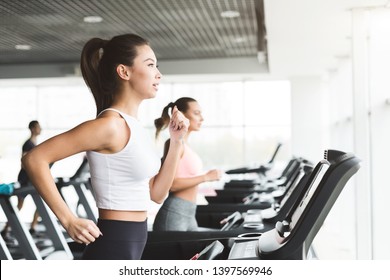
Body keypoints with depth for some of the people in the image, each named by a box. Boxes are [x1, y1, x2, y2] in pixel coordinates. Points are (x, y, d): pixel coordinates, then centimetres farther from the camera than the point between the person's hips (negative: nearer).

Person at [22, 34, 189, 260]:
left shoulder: (133, 126, 10)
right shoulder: (110, 124, -17)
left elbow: (157, 193, 14)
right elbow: (35, 159, -21)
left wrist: (176, 142, 6)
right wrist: (69, 221, -20)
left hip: (130, 244, 10)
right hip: (113, 246, -10)